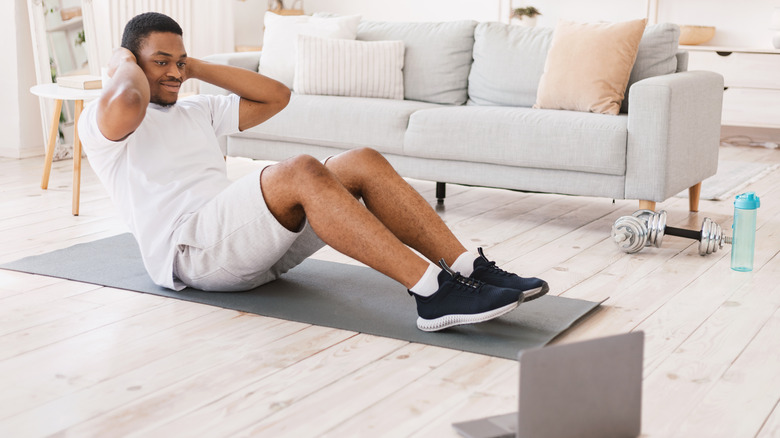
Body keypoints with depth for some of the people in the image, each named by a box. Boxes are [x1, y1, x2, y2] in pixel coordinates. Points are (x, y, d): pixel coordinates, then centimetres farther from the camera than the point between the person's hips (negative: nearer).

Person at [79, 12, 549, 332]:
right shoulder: (101, 121, 6)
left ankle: (469, 269, -23)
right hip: (187, 249, -8)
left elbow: (276, 96, 24)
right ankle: (433, 293, -41)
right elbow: (129, 104, -20)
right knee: (301, 172, -34)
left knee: (364, 162, -14)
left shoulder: (196, 110, 30)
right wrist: (124, 64, 3)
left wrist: (197, 67, 23)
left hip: (253, 242, 8)